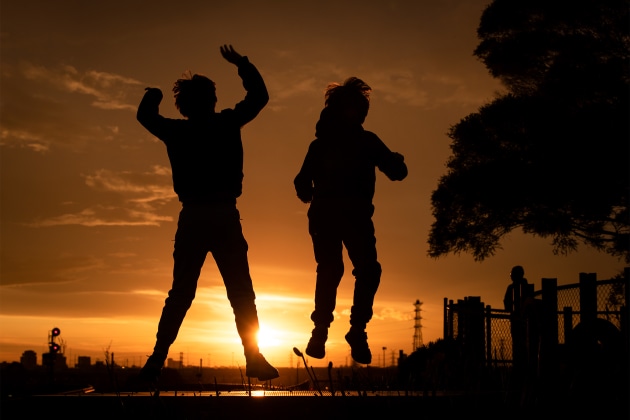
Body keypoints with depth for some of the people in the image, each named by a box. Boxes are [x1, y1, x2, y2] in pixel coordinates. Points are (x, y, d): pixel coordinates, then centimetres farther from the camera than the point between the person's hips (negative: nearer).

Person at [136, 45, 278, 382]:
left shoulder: (176, 131, 4)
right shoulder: (226, 124, 0)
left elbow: (145, 114, 24)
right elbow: (259, 96, 14)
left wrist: (155, 89, 40)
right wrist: (242, 64, 25)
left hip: (192, 219, 2)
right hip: (225, 216, -2)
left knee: (180, 294, 8)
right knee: (241, 293, 4)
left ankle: (157, 360, 1)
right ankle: (254, 359, -1)